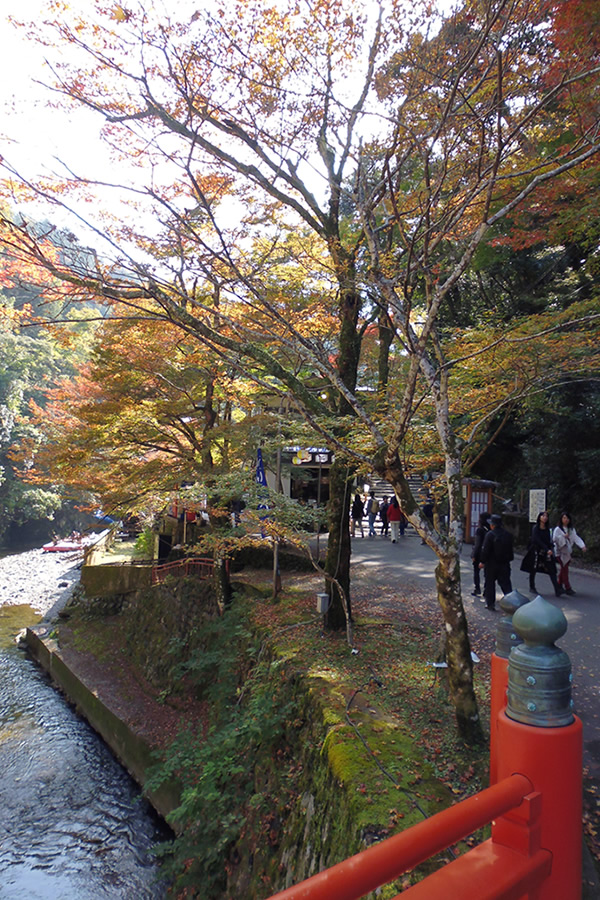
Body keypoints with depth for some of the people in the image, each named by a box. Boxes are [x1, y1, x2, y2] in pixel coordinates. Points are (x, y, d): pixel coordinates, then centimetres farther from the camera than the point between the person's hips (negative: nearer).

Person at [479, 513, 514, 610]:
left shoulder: (490, 534, -16)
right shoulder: (508, 534, 3)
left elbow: (485, 550, -15)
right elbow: (510, 550, 14)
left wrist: (482, 561, -8)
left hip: (491, 563, -5)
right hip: (505, 564, 5)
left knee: (489, 584, 7)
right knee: (506, 584, 9)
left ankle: (490, 603, 10)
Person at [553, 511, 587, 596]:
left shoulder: (571, 529, 7)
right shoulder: (557, 529, -7)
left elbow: (576, 538, -7)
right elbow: (554, 538, -16)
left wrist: (582, 546, -22)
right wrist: (563, 536, -19)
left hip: (568, 552, 5)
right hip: (560, 552, -5)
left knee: (563, 569, 11)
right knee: (564, 569, -8)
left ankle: (560, 585, 22)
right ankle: (567, 588, -7)